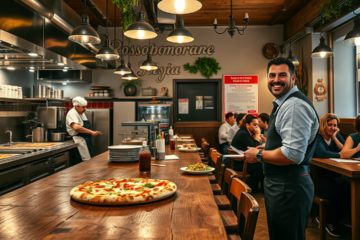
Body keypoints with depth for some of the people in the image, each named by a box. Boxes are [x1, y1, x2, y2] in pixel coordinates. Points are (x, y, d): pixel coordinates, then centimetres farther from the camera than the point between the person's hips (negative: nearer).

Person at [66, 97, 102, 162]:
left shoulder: (82, 113, 16)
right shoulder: (72, 113, -15)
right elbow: (76, 127, -30)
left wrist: (92, 133, 9)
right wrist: (91, 132, -28)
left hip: (86, 140, 10)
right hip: (79, 140, -10)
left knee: (88, 160, 13)